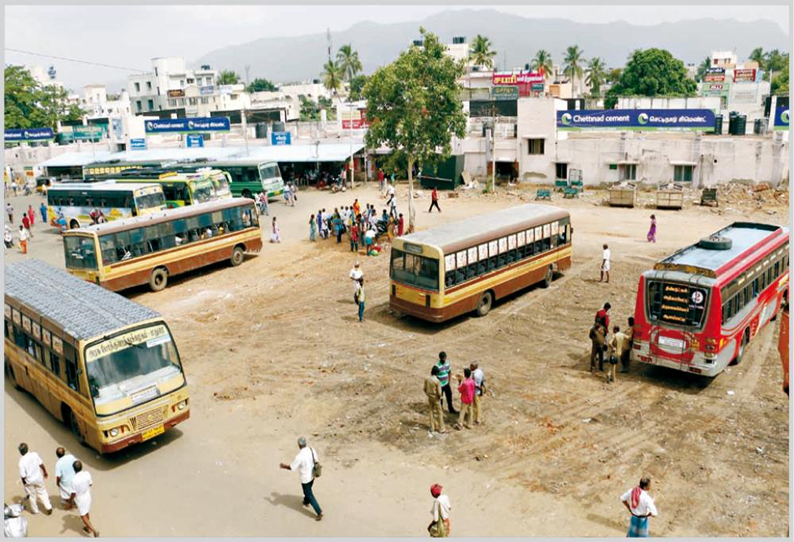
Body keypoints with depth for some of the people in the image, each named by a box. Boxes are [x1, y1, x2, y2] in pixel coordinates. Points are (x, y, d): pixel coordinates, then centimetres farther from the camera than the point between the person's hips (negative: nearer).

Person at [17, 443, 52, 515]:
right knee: (42, 493, 20)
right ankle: (48, 507, 21)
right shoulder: (34, 454, -18)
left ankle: (35, 510, 38)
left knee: (32, 495, 20)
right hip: (38, 478, 2)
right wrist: (45, 472, 9)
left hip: (29, 481, -2)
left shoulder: (22, 461, -26)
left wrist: (24, 482, 1)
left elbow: (23, 475, -19)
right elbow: (41, 464, -8)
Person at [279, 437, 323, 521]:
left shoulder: (299, 456, -31)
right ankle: (306, 502, 58)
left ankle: (319, 512, 12)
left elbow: (291, 467, -20)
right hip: (312, 476, 7)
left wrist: (284, 466, 0)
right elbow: (316, 462, 2)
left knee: (310, 495, 8)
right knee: (308, 490, 32)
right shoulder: (312, 450, -11)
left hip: (305, 479, -7)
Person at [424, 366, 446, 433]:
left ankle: (432, 428, 26)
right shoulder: (437, 381, -25)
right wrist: (439, 397, -1)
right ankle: (441, 429, 17)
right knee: (439, 412, 9)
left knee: (431, 411, 19)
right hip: (436, 398, -5)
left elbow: (425, 389, 2)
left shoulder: (427, 379, -8)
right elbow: (439, 392, -22)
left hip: (429, 397, 5)